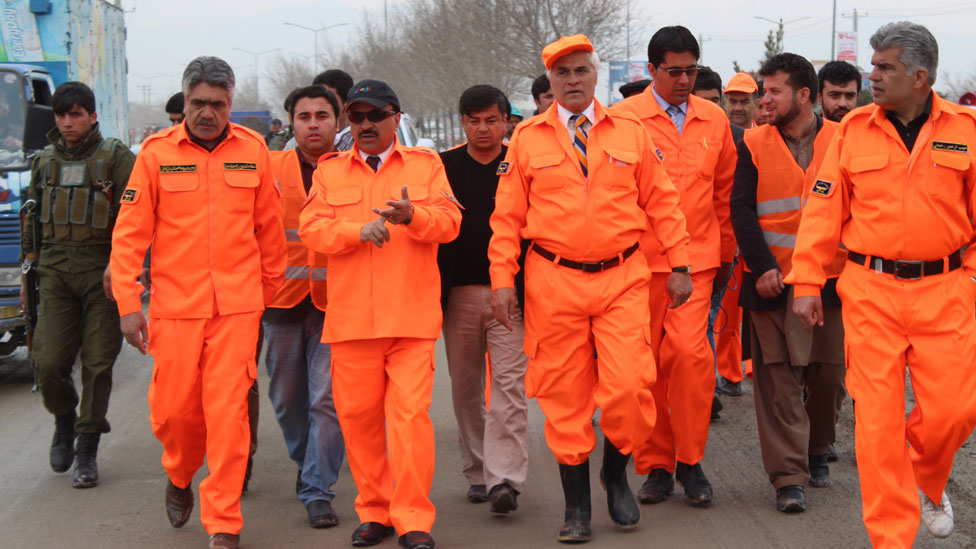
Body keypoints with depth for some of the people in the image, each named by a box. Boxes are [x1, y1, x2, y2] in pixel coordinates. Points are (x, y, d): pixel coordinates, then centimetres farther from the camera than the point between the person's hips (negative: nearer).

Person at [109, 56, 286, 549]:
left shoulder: (252, 150, 4)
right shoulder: (157, 152, 0)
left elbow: (269, 227, 12)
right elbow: (129, 233, 1)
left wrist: (269, 290, 15)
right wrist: (128, 304, -4)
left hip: (236, 305, 0)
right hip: (175, 305, 0)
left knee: (227, 411, -5)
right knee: (173, 408, 4)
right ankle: (179, 478, 38)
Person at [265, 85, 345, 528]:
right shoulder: (270, 169, 5)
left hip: (334, 303, -2)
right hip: (283, 298, 2)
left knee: (328, 399, -8)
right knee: (287, 398, 12)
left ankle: (318, 491, -1)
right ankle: (308, 465, 36)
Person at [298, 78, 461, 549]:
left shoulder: (426, 164, 11)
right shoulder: (330, 170, 13)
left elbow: (449, 222, 1)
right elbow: (311, 228, 2)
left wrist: (411, 216, -19)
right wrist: (360, 230, -15)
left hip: (412, 315, -2)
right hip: (351, 316, 2)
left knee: (410, 413, -9)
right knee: (358, 414, 3)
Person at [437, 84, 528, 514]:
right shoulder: (443, 167, 8)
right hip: (459, 294, 2)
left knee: (509, 384, -10)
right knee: (465, 387, 9)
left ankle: (504, 480, -15)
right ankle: (477, 472, 20)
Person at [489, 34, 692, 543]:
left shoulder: (631, 132, 7)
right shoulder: (527, 138, 5)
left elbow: (661, 202, 9)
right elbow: (507, 216, 6)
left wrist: (679, 265, 6)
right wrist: (502, 280, -1)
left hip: (623, 280, 0)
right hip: (554, 281, 0)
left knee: (630, 386, -10)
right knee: (565, 395, 4)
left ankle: (616, 474, 18)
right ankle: (577, 505, 16)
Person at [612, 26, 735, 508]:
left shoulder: (714, 120, 10)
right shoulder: (623, 119, 0)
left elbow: (725, 192, 17)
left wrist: (726, 254, 19)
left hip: (696, 259, 1)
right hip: (639, 260, -1)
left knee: (690, 349, -14)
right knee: (646, 362, 3)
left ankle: (690, 461, 1)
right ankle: (656, 464, 16)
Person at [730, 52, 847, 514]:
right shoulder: (754, 144, 3)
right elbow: (742, 210, -2)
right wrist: (762, 265, -14)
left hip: (830, 280, 1)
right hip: (773, 281, -1)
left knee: (830, 371, 7)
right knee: (778, 376, -3)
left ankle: (816, 450, 32)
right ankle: (788, 476, 1)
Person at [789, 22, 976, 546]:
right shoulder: (853, 129, 2)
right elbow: (824, 209, 3)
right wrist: (806, 284, 1)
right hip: (871, 290, 0)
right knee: (877, 414, -1)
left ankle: (927, 481, 34)